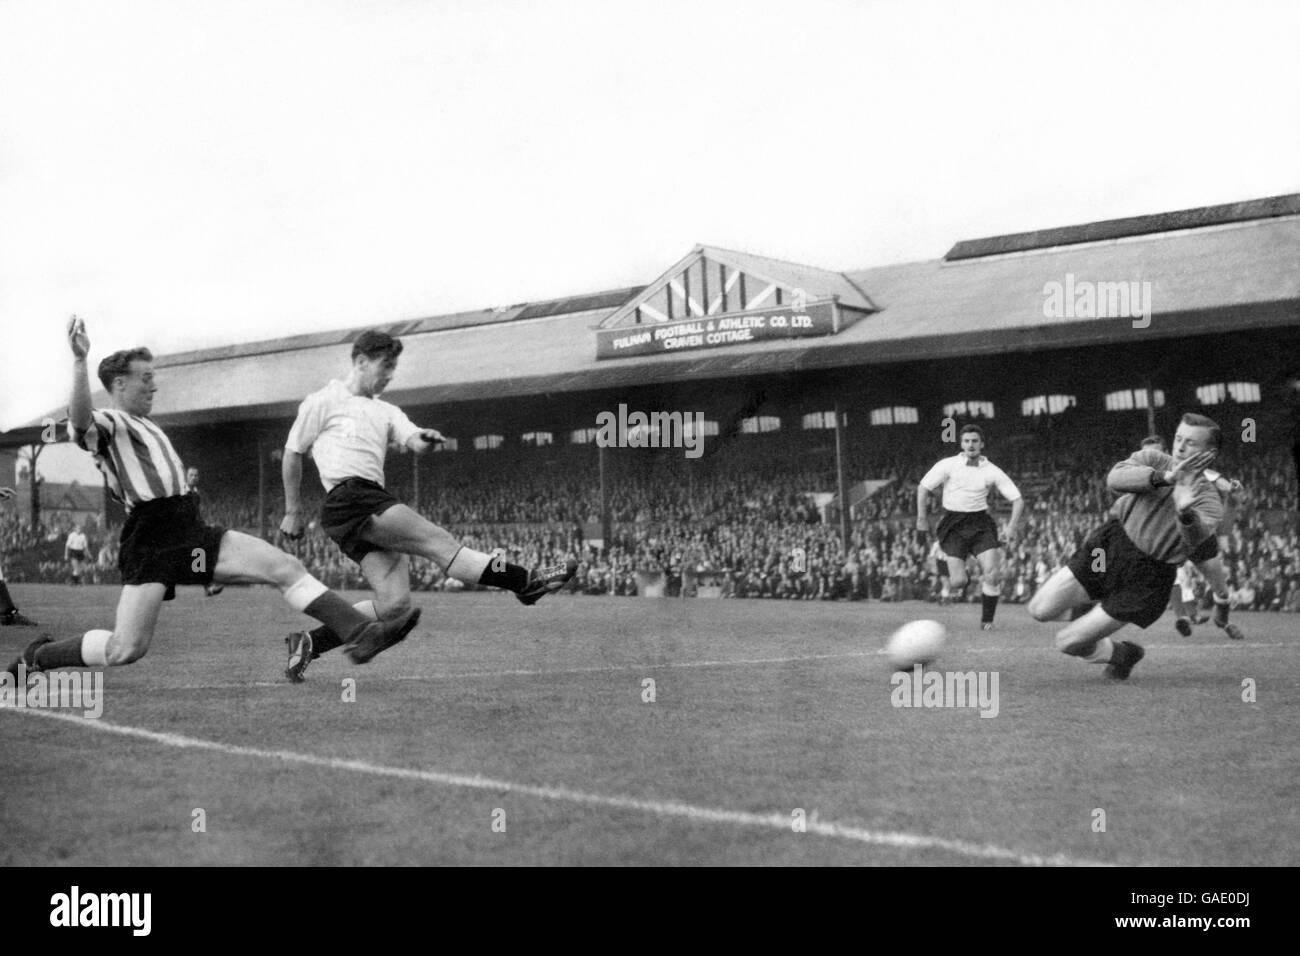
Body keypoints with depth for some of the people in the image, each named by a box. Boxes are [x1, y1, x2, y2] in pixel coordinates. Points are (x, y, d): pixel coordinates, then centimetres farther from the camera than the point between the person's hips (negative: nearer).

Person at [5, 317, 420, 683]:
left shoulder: (146, 426, 28)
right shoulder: (105, 424, -3)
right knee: (125, 650, -12)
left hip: (191, 530, 9)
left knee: (286, 567, -6)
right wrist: (79, 361, -39)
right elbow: (79, 420, -29)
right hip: (150, 542, -9)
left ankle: (360, 633, -11)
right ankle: (36, 657, 13)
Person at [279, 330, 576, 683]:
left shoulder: (386, 412, 26)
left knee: (394, 602, -7)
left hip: (373, 503, 8)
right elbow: (292, 454, 12)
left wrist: (424, 440, -18)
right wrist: (293, 511, 12)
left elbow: (411, 441, 7)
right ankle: (526, 581, -21)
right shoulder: (323, 402, 8)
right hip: (348, 498, -8)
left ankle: (309, 643, 2)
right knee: (438, 541, -17)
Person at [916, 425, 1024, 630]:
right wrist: (921, 518, -3)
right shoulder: (948, 465, -1)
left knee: (993, 573, -15)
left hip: (981, 524, 2)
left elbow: (1017, 499, 5)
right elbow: (923, 488, 3)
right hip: (954, 526, -2)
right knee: (958, 581, -13)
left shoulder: (992, 471, 3)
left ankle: (987, 620, 4)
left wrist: (1012, 526, -8)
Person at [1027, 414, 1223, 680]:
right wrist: (1164, 477, -35)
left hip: (1146, 578, -4)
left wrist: (1186, 513, -54)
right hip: (1110, 544, 4)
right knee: (1040, 611, -7)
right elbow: (1114, 478, -21)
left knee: (1069, 642, -7)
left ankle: (1121, 654, 27)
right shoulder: (1152, 460, 0)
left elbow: (1193, 540, -31)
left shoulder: (1209, 501, -9)